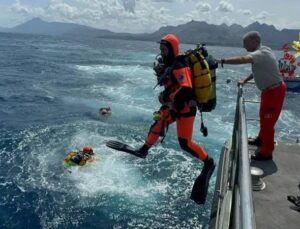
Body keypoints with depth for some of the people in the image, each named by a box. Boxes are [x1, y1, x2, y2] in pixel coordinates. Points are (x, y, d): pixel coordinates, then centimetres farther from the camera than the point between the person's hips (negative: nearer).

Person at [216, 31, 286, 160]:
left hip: (274, 91, -10)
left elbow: (242, 60, -42)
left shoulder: (260, 54, -25)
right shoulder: (261, 52, 6)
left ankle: (266, 152, 10)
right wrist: (245, 81, 15)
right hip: (269, 90, 10)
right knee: (263, 117, 23)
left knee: (267, 121, -2)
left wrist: (222, 61, -42)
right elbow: (258, 70, 19)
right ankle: (261, 139, 42)